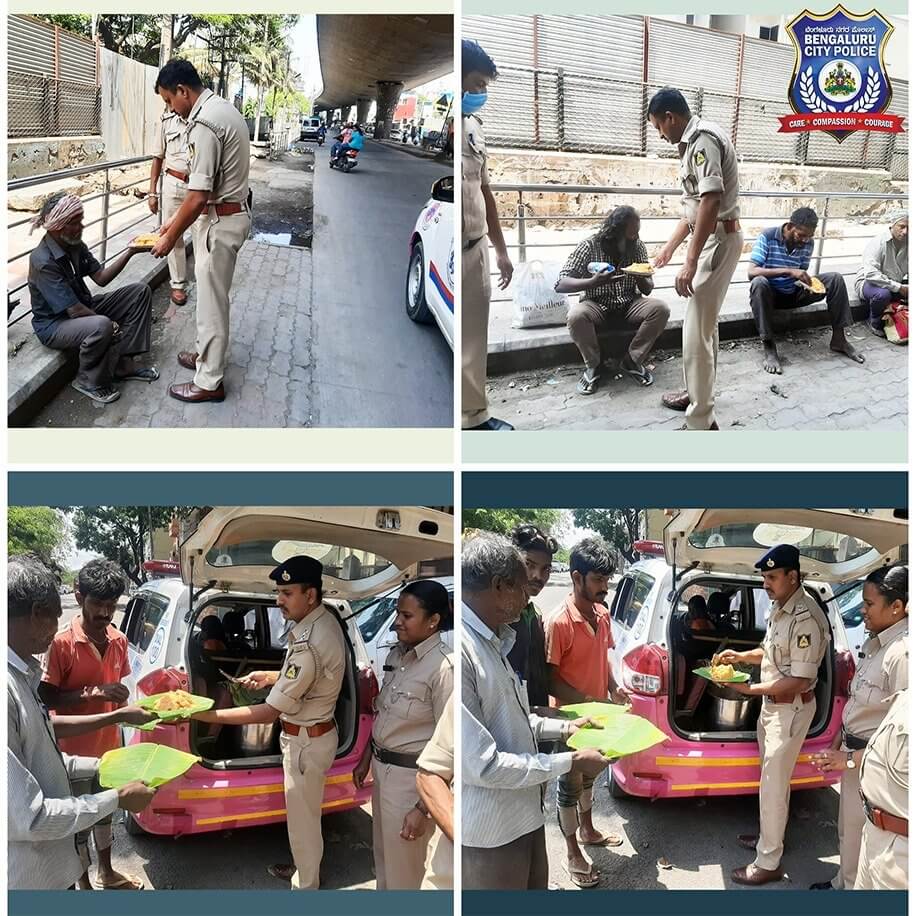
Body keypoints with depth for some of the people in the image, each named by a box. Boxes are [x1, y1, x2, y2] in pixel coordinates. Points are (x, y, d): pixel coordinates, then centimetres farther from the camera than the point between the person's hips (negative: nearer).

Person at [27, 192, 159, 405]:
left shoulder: (75, 244, -2)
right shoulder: (44, 262, -28)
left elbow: (101, 278, 2)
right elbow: (74, 311, -28)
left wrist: (130, 252, -10)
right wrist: (109, 323, -15)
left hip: (83, 306, 10)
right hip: (54, 324, -10)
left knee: (140, 292, 3)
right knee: (101, 326, -41)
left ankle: (123, 364, -2)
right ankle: (89, 381, -12)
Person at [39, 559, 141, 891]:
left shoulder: (119, 640, -1)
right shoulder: (62, 643, -20)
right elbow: (46, 699, -17)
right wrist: (92, 692, -28)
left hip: (109, 745, 6)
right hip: (75, 750, -6)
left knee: (104, 811, 23)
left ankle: (107, 873, 41)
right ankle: (84, 885, 27)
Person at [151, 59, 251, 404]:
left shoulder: (204, 124, -24)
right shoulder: (223, 107, 8)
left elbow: (198, 197, -25)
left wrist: (171, 237, -13)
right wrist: (176, 220, 15)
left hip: (220, 220, -10)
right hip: (233, 211, 10)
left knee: (212, 301, 1)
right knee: (211, 294, 22)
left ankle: (209, 382, 12)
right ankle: (206, 353, 38)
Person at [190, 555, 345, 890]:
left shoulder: (311, 643, -33)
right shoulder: (323, 619, -2)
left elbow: (270, 712, -28)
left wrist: (206, 715, -27)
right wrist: (271, 677, 5)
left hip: (306, 741, -10)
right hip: (312, 732, 10)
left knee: (303, 820, 10)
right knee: (303, 815, 27)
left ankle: (305, 887, 28)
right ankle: (303, 869, 46)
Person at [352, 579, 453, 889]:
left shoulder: (443, 668, -24)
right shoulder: (397, 654, 1)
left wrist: (423, 808, -23)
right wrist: (366, 759, 18)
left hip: (411, 776, -8)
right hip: (382, 767, 8)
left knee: (403, 866, 10)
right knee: (382, 853, 25)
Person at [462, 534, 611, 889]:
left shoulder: (491, 640, 3)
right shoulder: (463, 651, -29)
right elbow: (481, 765, -28)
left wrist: (562, 727, 9)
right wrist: (570, 762, -19)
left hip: (522, 810, 9)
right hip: (489, 829, -9)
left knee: (535, 887, 23)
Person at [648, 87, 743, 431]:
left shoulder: (703, 138, -16)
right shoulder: (695, 142, 16)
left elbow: (711, 201, -27)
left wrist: (690, 261, -30)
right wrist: (669, 247, 31)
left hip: (717, 241, -11)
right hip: (711, 239, 11)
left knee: (696, 332, -10)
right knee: (705, 325, 21)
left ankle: (702, 423, -5)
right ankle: (698, 393, 36)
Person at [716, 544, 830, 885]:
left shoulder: (806, 618, -25)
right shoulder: (779, 607, 4)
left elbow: (801, 680, -25)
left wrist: (751, 689, -23)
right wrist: (740, 656, 3)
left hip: (791, 709, -9)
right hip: (772, 703, 9)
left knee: (773, 786, -2)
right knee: (774, 779, 21)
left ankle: (768, 863, 8)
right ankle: (771, 836, 36)